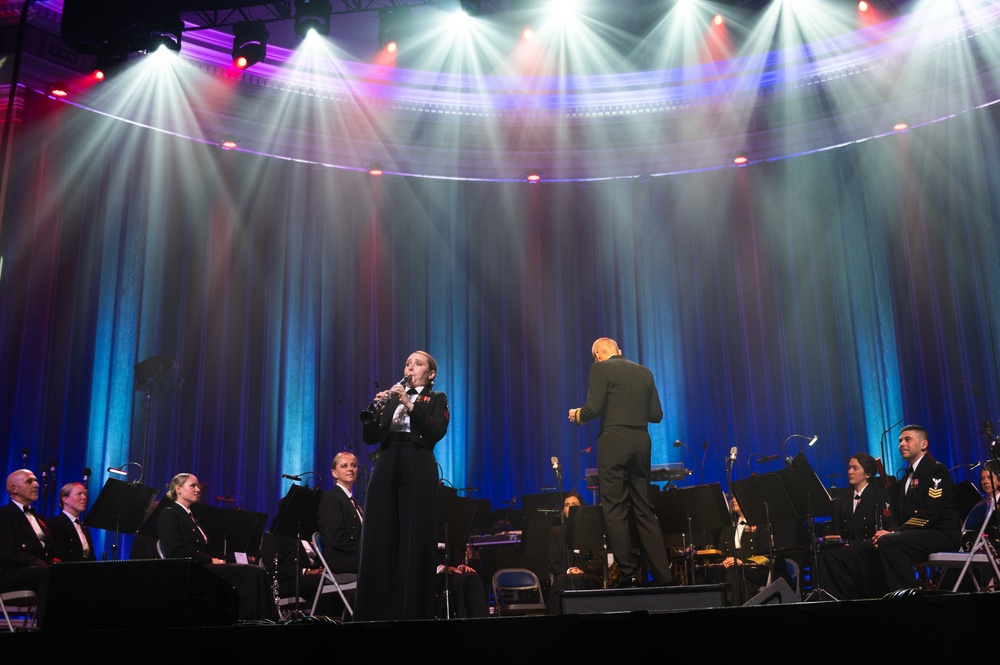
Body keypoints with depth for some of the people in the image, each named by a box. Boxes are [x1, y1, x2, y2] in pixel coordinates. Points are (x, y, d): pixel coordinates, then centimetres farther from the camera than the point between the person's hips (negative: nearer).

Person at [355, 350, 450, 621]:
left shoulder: (436, 398, 12)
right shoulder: (391, 398, 22)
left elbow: (437, 433, -6)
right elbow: (369, 437, 11)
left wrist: (410, 404, -13)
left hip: (418, 469, -4)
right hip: (386, 468, 4)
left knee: (416, 541, -6)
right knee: (379, 539, -1)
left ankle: (413, 611, -3)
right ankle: (377, 611, 4)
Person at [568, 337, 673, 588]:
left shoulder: (601, 369, -2)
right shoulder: (644, 371, 15)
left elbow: (593, 409, -11)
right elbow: (656, 414, 12)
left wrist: (576, 415, 9)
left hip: (614, 442, -6)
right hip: (642, 442, 6)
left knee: (614, 510, -2)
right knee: (644, 510, 10)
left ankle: (627, 572, -6)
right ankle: (662, 575, 9)